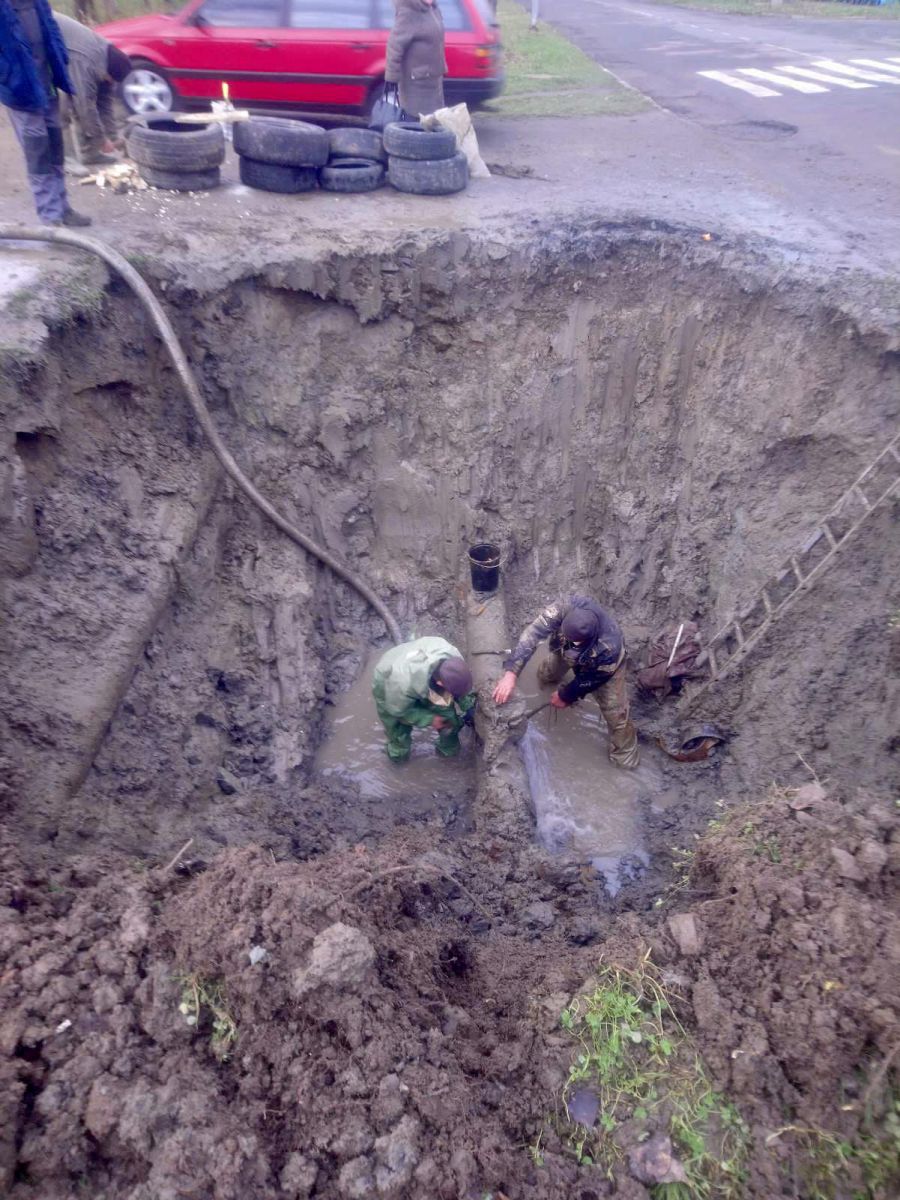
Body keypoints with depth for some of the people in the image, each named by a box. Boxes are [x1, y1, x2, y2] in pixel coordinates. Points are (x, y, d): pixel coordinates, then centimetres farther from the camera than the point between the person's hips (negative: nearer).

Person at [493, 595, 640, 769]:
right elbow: (532, 634, -47)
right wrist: (511, 672, -55)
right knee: (546, 676, 26)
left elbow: (590, 680, -28)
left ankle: (624, 754, 24)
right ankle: (550, 675, 66)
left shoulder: (609, 649, -47)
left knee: (615, 711, -5)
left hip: (603, 665, -3)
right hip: (566, 651, 4)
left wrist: (566, 696, -13)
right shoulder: (564, 608, -45)